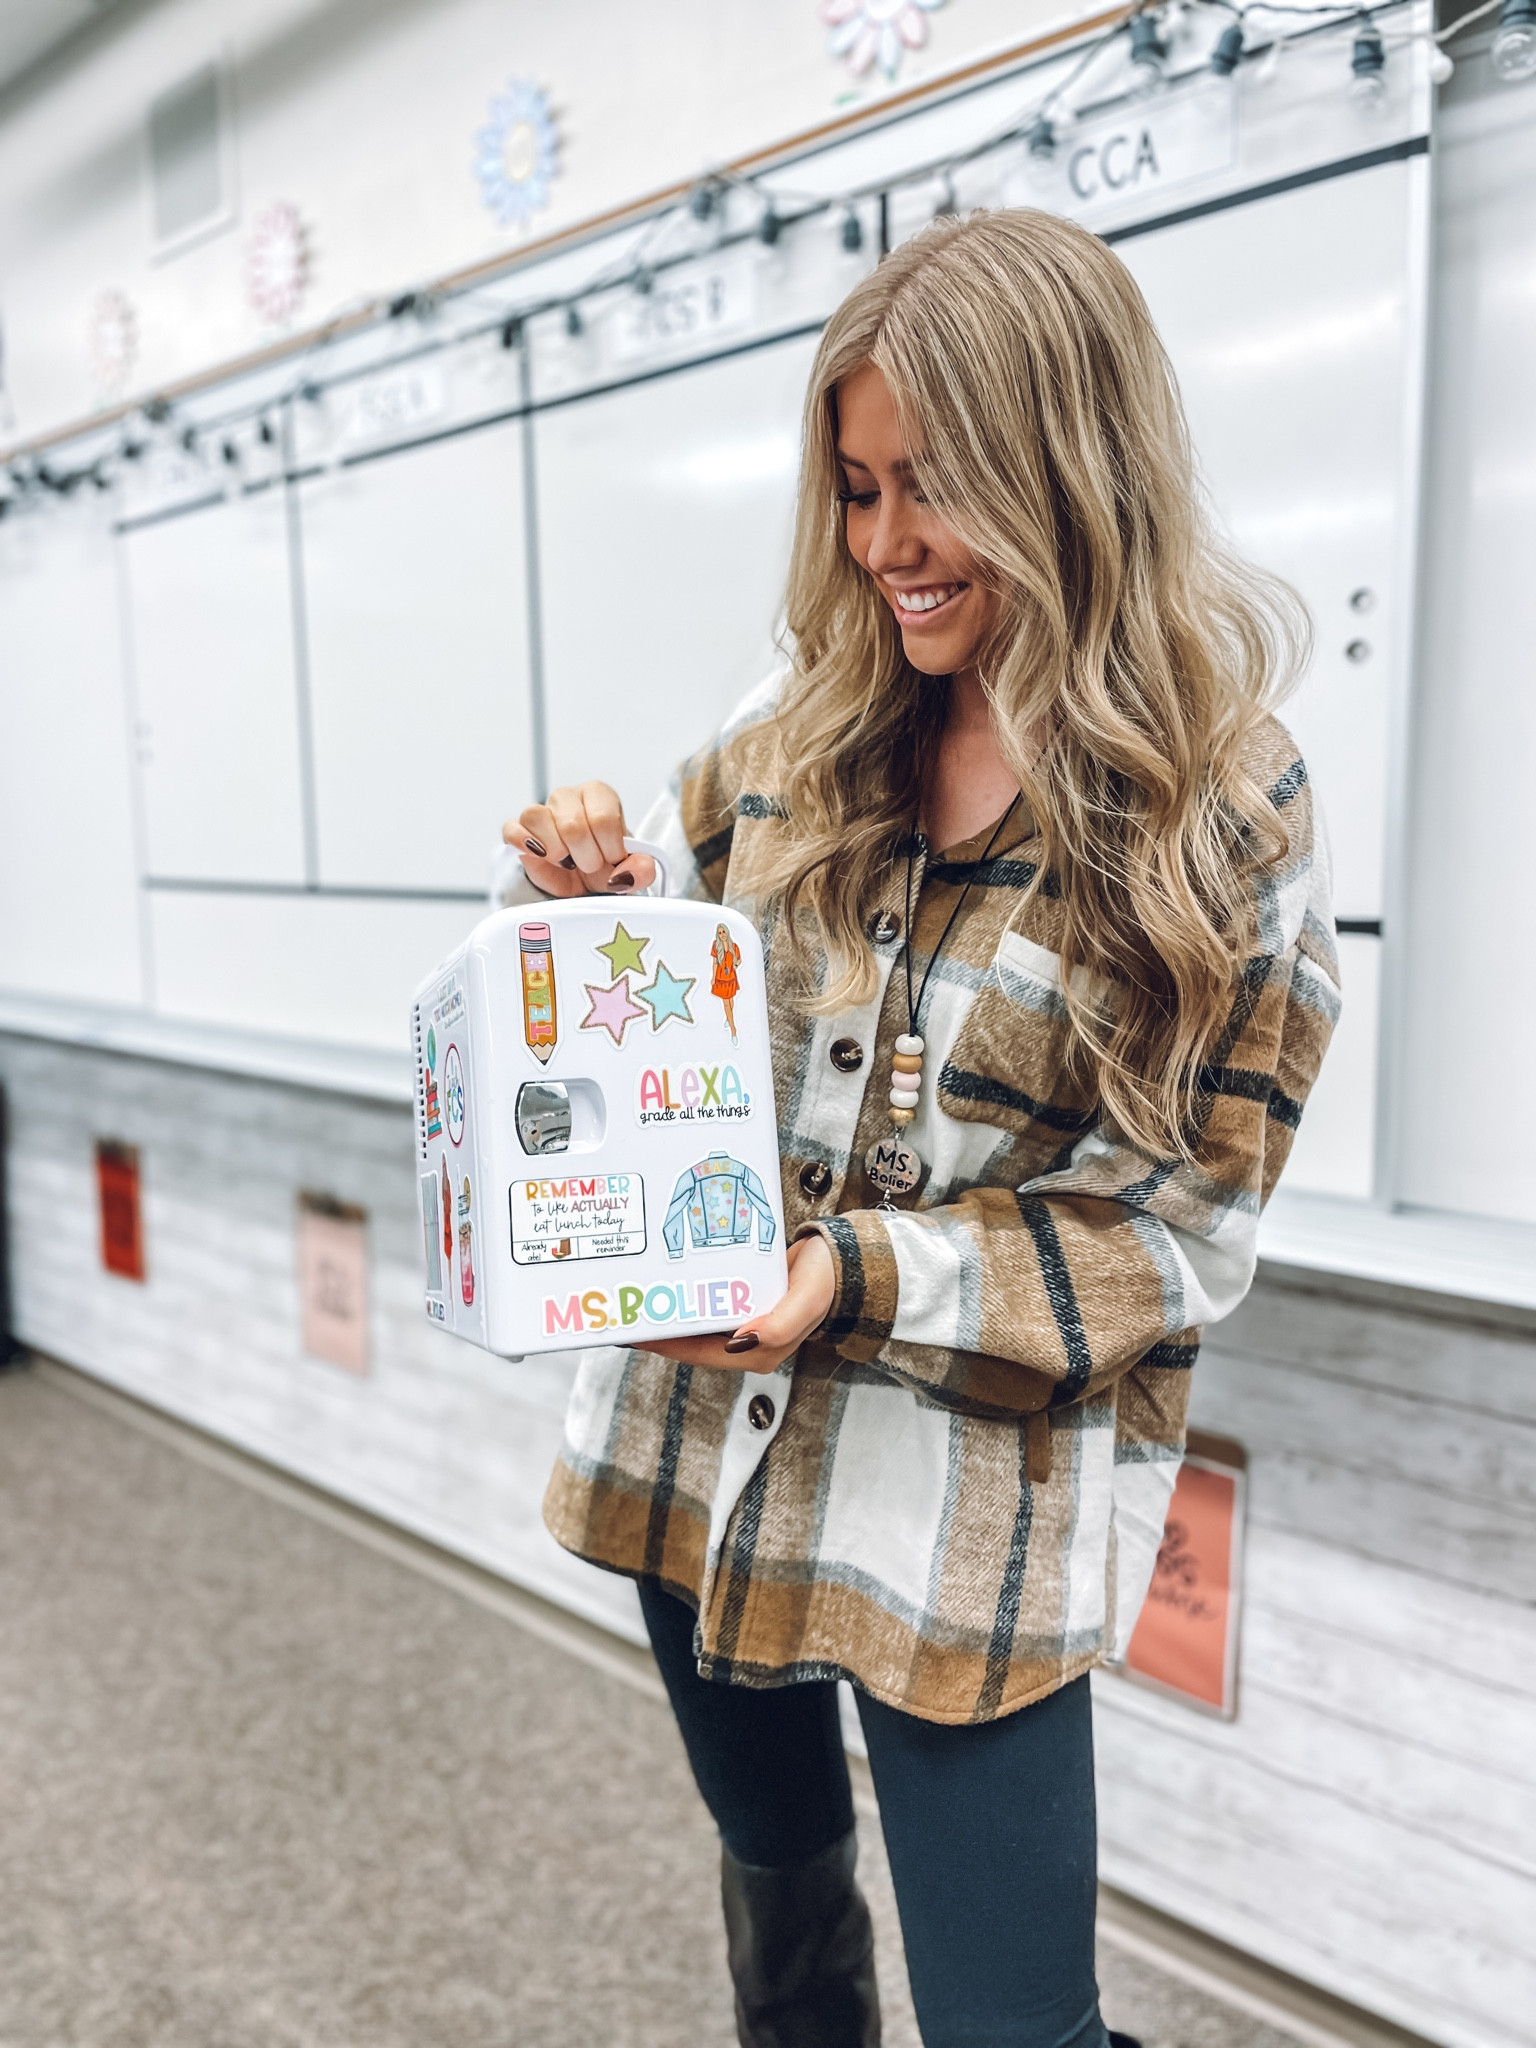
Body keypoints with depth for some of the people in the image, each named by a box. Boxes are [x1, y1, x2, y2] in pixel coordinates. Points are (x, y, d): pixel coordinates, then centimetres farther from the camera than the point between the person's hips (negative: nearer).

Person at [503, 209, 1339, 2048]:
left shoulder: (1224, 807, -10)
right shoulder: (801, 728, -1)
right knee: (777, 1871, 27)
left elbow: (1179, 1231, -11)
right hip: (701, 1435, 4)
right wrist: (593, 898, -11)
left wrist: (865, 1277, -22)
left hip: (969, 1498, -4)